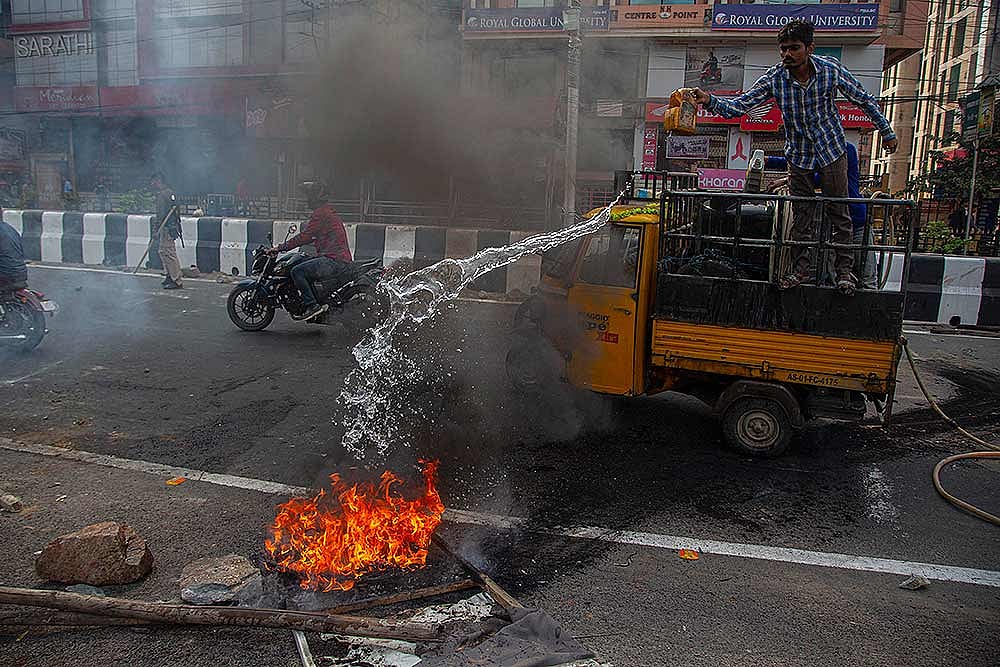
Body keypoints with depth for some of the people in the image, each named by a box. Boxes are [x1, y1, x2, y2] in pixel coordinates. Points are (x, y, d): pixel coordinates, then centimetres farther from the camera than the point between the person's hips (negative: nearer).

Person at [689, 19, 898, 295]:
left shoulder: (831, 69, -15)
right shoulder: (774, 78, -14)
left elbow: (864, 100, -1)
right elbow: (738, 106, -20)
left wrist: (887, 132, 6)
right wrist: (710, 101, -39)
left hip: (832, 149, -1)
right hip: (798, 154, 1)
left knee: (839, 213, 4)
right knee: (801, 215, 7)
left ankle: (844, 270, 14)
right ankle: (800, 269, 19)